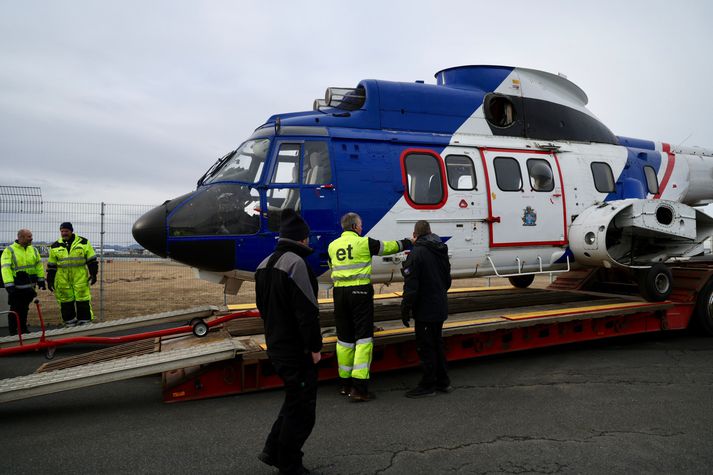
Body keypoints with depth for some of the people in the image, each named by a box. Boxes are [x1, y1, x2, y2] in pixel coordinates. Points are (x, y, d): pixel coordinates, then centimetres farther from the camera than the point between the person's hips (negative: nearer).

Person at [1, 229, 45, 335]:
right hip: (16, 287, -5)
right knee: (15, 309, 2)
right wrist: (9, 285, -22)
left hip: (29, 286, 5)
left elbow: (39, 265, 14)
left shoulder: (33, 250, 8)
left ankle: (23, 328, 26)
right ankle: (13, 331, 12)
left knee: (24, 309, 15)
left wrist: (41, 280, 10)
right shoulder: (9, 251, -10)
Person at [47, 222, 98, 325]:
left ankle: (84, 321, 5)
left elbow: (91, 260, 5)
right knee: (66, 301, 6)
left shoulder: (83, 242, 3)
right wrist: (50, 280, 11)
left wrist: (93, 274, 0)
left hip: (80, 277, -2)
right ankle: (70, 322, 16)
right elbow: (51, 265, 14)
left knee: (83, 299, -4)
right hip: (62, 279, 2)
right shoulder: (55, 246, 10)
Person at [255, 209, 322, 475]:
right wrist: (315, 347, -15)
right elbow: (306, 312, -22)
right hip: (297, 350, -9)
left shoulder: (264, 265, 10)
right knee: (301, 408, 5)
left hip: (275, 346, 9)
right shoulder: (296, 263, -20)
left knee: (294, 399, 23)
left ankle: (273, 451, 28)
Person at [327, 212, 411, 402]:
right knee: (363, 338, -2)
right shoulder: (364, 243, -5)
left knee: (344, 338, 14)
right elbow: (388, 246, 9)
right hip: (360, 292, -5)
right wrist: (405, 243, 27)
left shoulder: (332, 246, 9)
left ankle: (344, 384, 22)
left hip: (339, 293, 5)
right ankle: (359, 388, -7)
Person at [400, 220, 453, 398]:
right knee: (437, 344, 18)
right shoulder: (441, 252, 11)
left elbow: (411, 285, -20)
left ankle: (428, 385, 9)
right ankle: (443, 382, 26)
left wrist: (405, 309, -13)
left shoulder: (417, 253, -17)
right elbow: (447, 281, 20)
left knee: (425, 347, 1)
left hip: (425, 310, -9)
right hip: (440, 308, 9)